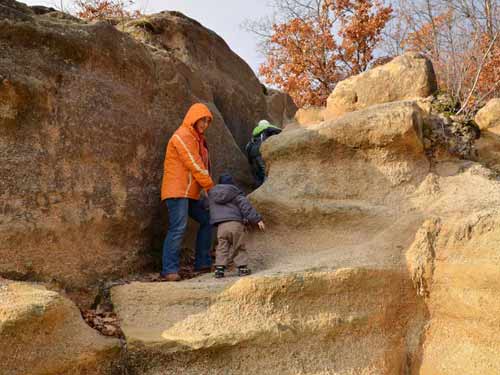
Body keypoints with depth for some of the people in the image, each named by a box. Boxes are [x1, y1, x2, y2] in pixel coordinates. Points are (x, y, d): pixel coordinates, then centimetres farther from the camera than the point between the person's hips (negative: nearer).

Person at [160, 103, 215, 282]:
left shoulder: (197, 139, 21)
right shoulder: (182, 136, -10)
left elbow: (202, 165, 17)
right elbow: (195, 166, -14)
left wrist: (207, 187, 4)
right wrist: (210, 186, -9)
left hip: (190, 193, 10)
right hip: (178, 191, -10)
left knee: (207, 220, 11)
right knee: (178, 228, -17)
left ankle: (203, 264, 15)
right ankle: (169, 271, -17)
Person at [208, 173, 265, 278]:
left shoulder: (212, 194, 18)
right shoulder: (236, 193, 10)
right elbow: (245, 206, -1)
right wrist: (257, 219, -3)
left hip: (221, 226, 2)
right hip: (236, 223, -1)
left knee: (222, 247, 9)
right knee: (239, 247, 10)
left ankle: (219, 267, 0)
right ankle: (242, 267, 8)